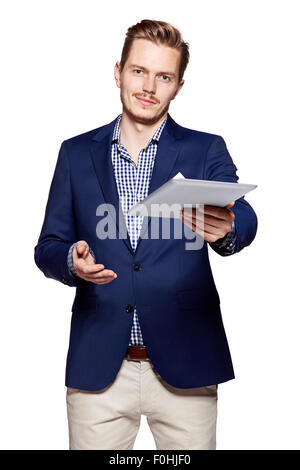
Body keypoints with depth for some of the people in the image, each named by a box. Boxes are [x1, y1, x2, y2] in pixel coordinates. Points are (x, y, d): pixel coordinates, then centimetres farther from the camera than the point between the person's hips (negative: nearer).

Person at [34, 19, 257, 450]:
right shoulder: (77, 153, 8)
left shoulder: (206, 150, 3)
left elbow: (244, 219, -13)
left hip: (184, 365, -1)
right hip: (98, 366, 1)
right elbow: (48, 246, 8)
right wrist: (72, 261, -15)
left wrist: (225, 229, -36)